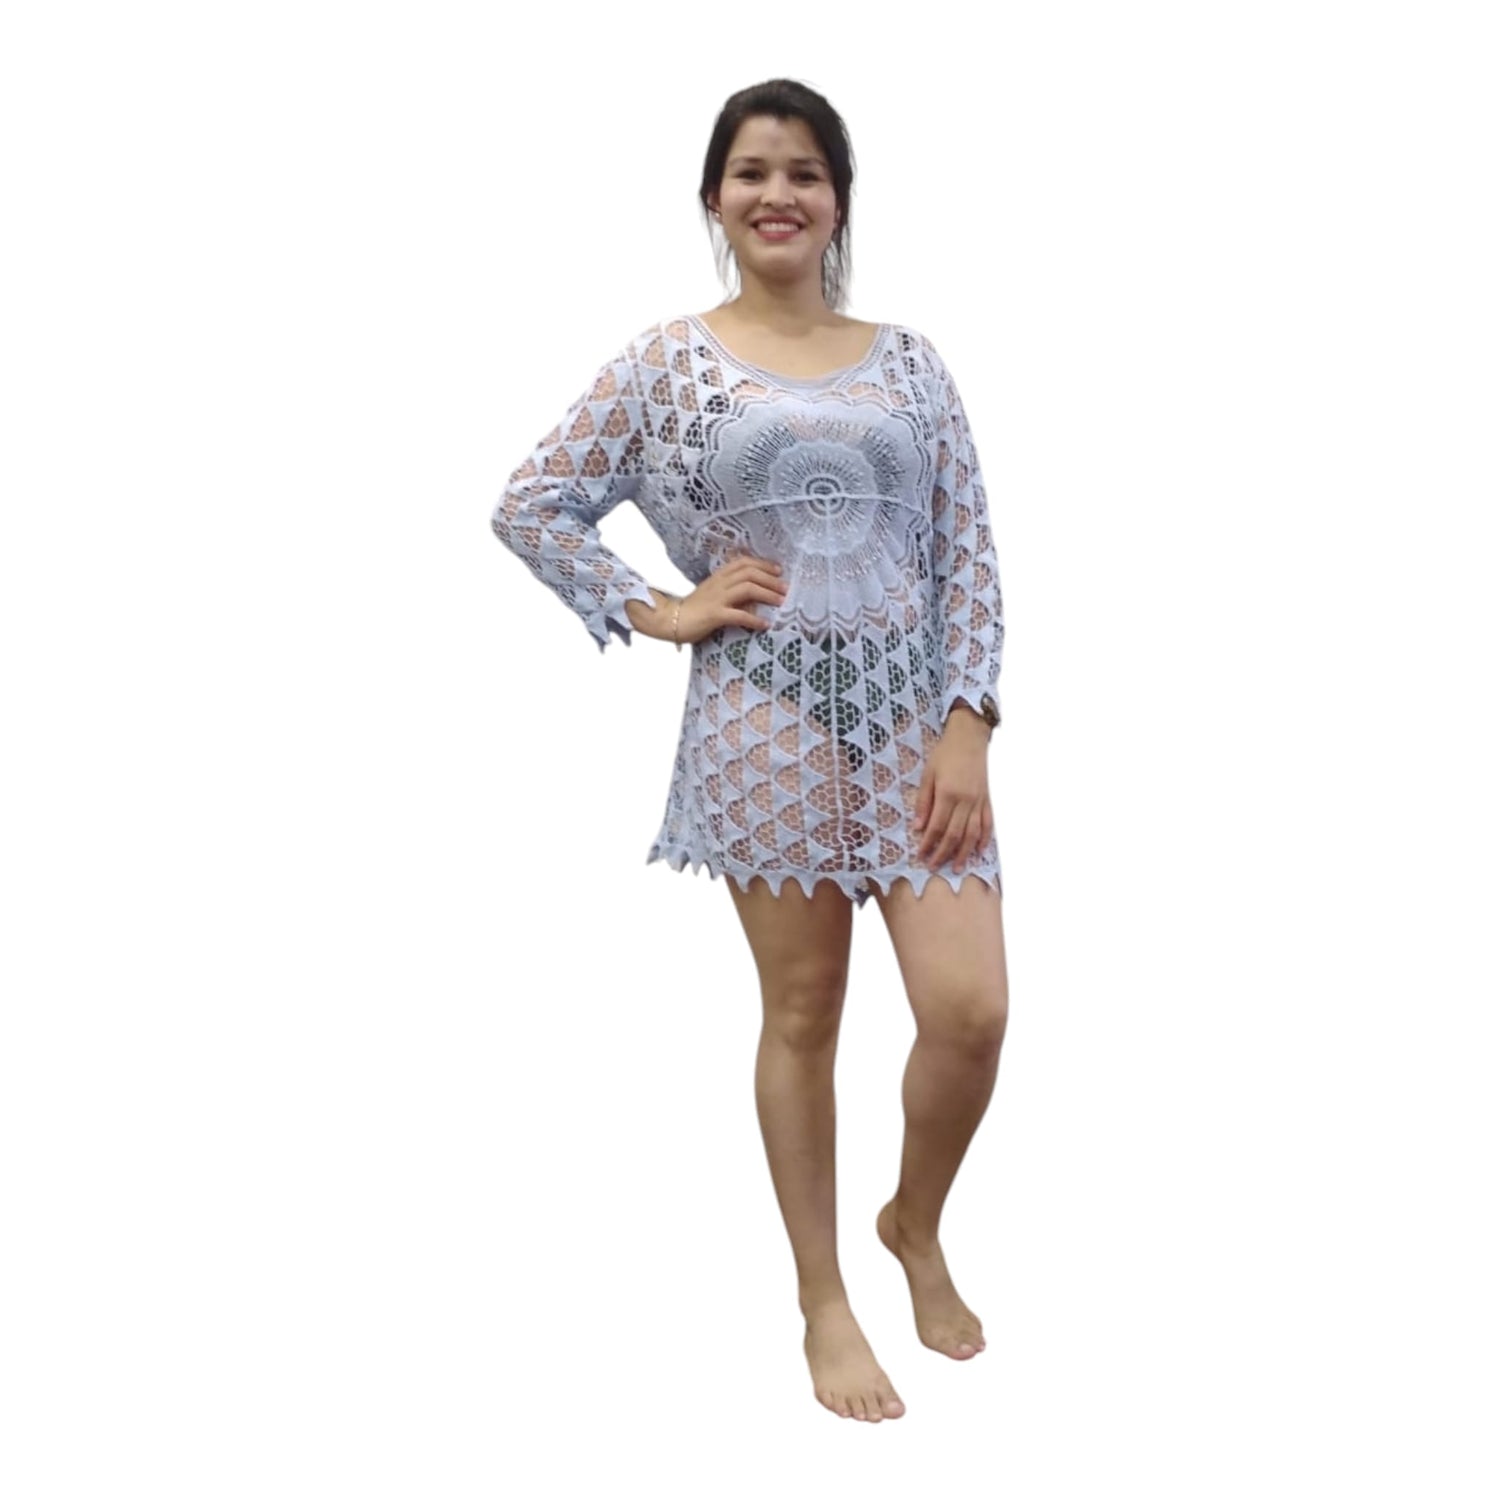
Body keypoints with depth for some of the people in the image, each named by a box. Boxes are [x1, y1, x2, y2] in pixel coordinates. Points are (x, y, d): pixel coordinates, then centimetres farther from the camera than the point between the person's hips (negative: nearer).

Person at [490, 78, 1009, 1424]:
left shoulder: (910, 359, 8)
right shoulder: (666, 361, 1)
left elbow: (969, 555, 5)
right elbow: (529, 507, 5)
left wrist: (969, 726, -4)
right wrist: (658, 613, -3)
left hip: (913, 705, 2)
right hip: (766, 714, -2)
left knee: (971, 1010, -5)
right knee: (803, 1013, 6)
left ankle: (916, 1224, 27)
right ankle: (823, 1299, 24)